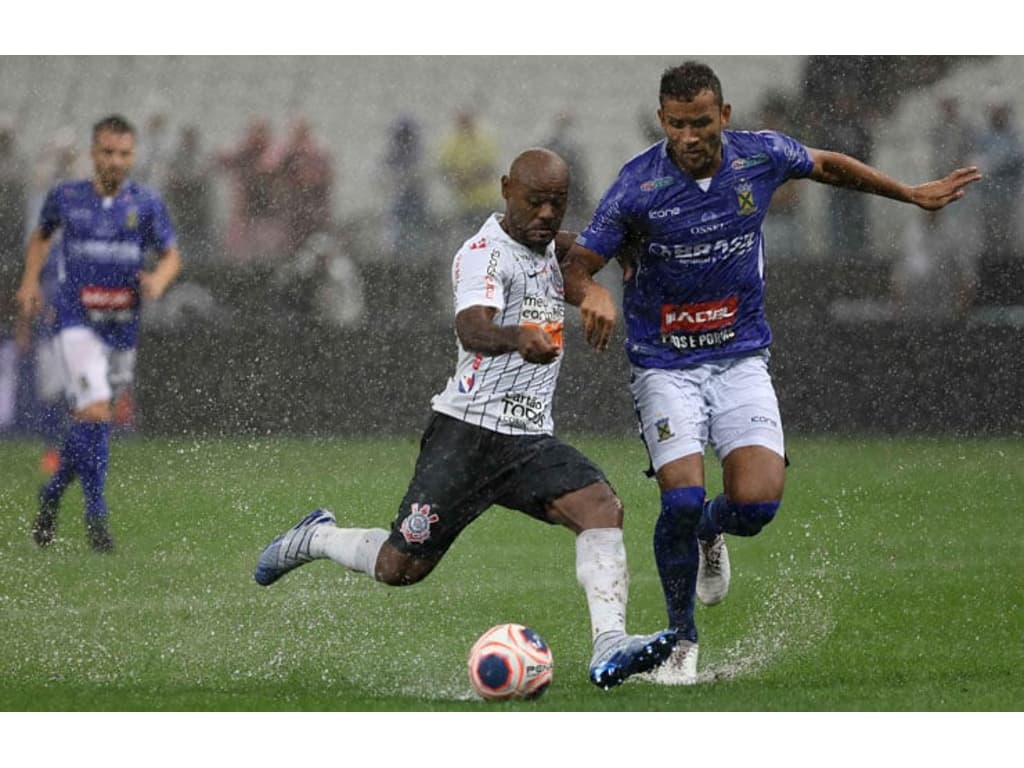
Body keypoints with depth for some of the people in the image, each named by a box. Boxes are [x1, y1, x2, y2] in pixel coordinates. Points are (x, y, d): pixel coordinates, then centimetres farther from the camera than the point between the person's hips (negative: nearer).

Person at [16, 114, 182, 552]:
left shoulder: (146, 203, 0)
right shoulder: (66, 196, 0)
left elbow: (171, 256, 5)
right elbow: (42, 235, 19)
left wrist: (158, 280, -17)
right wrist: (30, 281, 6)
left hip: (123, 326, 3)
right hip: (77, 320, -3)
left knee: (89, 419, 13)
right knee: (94, 412, -20)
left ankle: (52, 495, 37)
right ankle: (96, 516, -15)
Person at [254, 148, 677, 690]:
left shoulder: (545, 247, 12)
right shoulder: (486, 253, -14)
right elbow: (472, 329, -35)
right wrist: (517, 338, -56)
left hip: (530, 441, 7)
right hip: (468, 433, -7)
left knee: (601, 507, -20)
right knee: (401, 567, -3)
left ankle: (609, 648, -31)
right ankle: (316, 538, 28)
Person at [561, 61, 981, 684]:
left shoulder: (762, 156, -6)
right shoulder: (638, 185, -15)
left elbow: (829, 166, 16)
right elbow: (576, 266, -11)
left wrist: (913, 194, 25)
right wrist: (592, 292, -35)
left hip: (741, 358, 2)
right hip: (665, 365, -2)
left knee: (758, 501, -16)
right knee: (682, 498, -20)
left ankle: (709, 533, 24)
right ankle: (682, 640, 4)